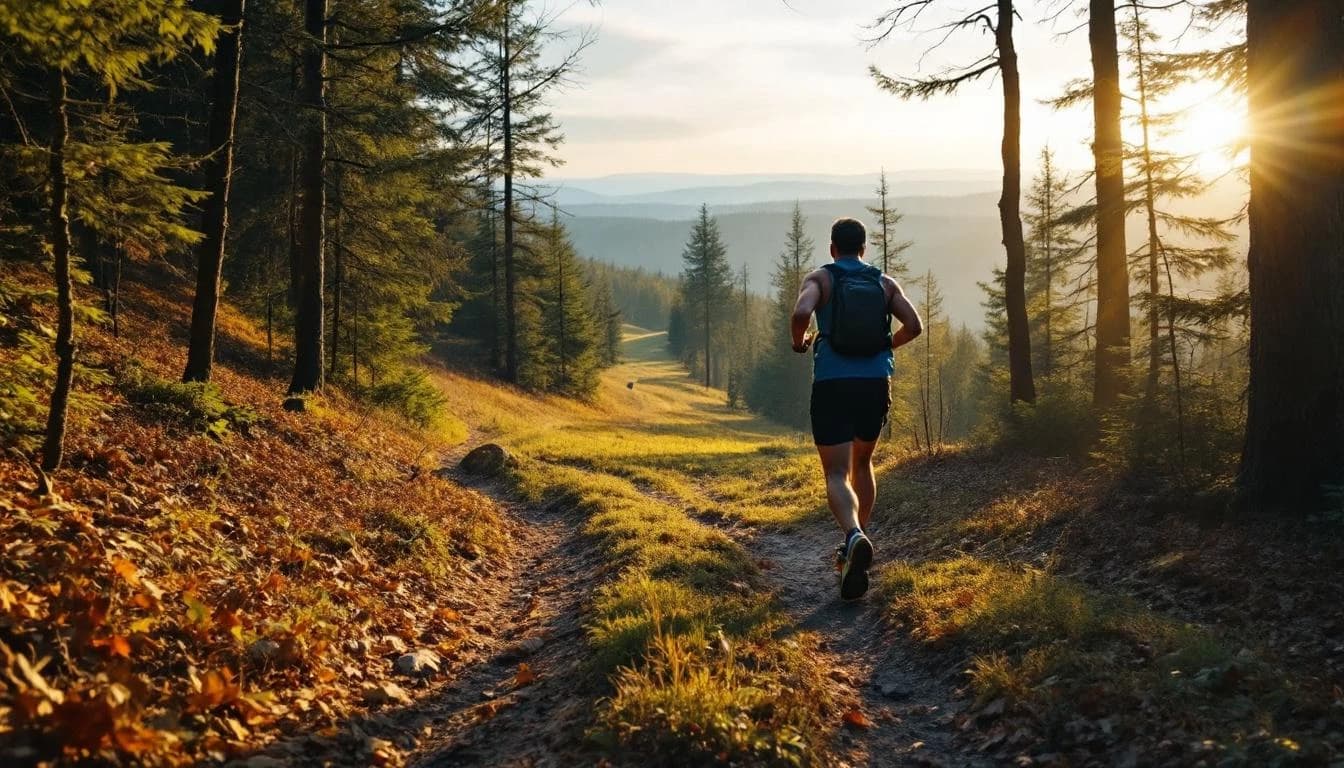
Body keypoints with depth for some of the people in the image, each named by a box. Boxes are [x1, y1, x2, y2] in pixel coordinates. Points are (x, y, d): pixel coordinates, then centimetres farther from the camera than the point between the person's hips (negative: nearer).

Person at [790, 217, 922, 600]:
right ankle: (857, 543, 26)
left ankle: (855, 538, -33)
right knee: (861, 463, 24)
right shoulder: (885, 282, 10)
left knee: (837, 475, -5)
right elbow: (914, 326, 1)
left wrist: (798, 342, 2)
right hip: (876, 383, 3)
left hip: (832, 385, -3)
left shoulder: (819, 278, 2)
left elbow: (801, 312, -18)